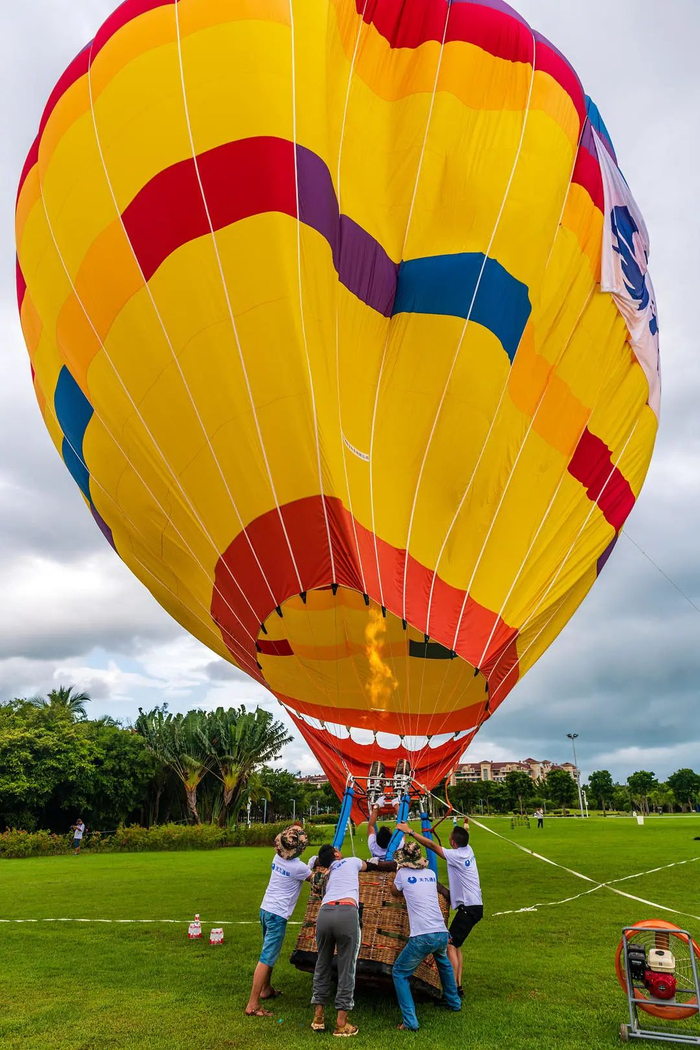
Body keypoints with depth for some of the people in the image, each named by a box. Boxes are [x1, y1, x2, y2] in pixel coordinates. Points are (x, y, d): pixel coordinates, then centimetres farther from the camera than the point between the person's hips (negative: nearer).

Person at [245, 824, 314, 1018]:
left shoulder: (278, 858, 1)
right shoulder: (298, 867, -18)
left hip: (265, 909, 8)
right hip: (277, 915, -8)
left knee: (269, 953, 25)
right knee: (266, 959, -4)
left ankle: (266, 989, 41)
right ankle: (252, 1005, -3)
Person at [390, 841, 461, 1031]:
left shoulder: (403, 873, 0)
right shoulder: (431, 874, 12)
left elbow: (395, 892, 20)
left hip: (421, 937, -6)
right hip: (442, 934, 6)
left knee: (399, 973, 10)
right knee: (444, 963, 37)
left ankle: (410, 1022, 0)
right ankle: (454, 1002, 49)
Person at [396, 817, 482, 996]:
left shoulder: (455, 855, -18)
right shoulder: (468, 850, 3)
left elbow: (431, 845, -19)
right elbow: (464, 837, 26)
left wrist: (409, 831, -18)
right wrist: (465, 827, 42)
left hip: (468, 908, -10)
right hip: (475, 906, 10)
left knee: (450, 945, -10)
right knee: (455, 945, 15)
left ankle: (453, 990, -13)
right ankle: (458, 987, 16)